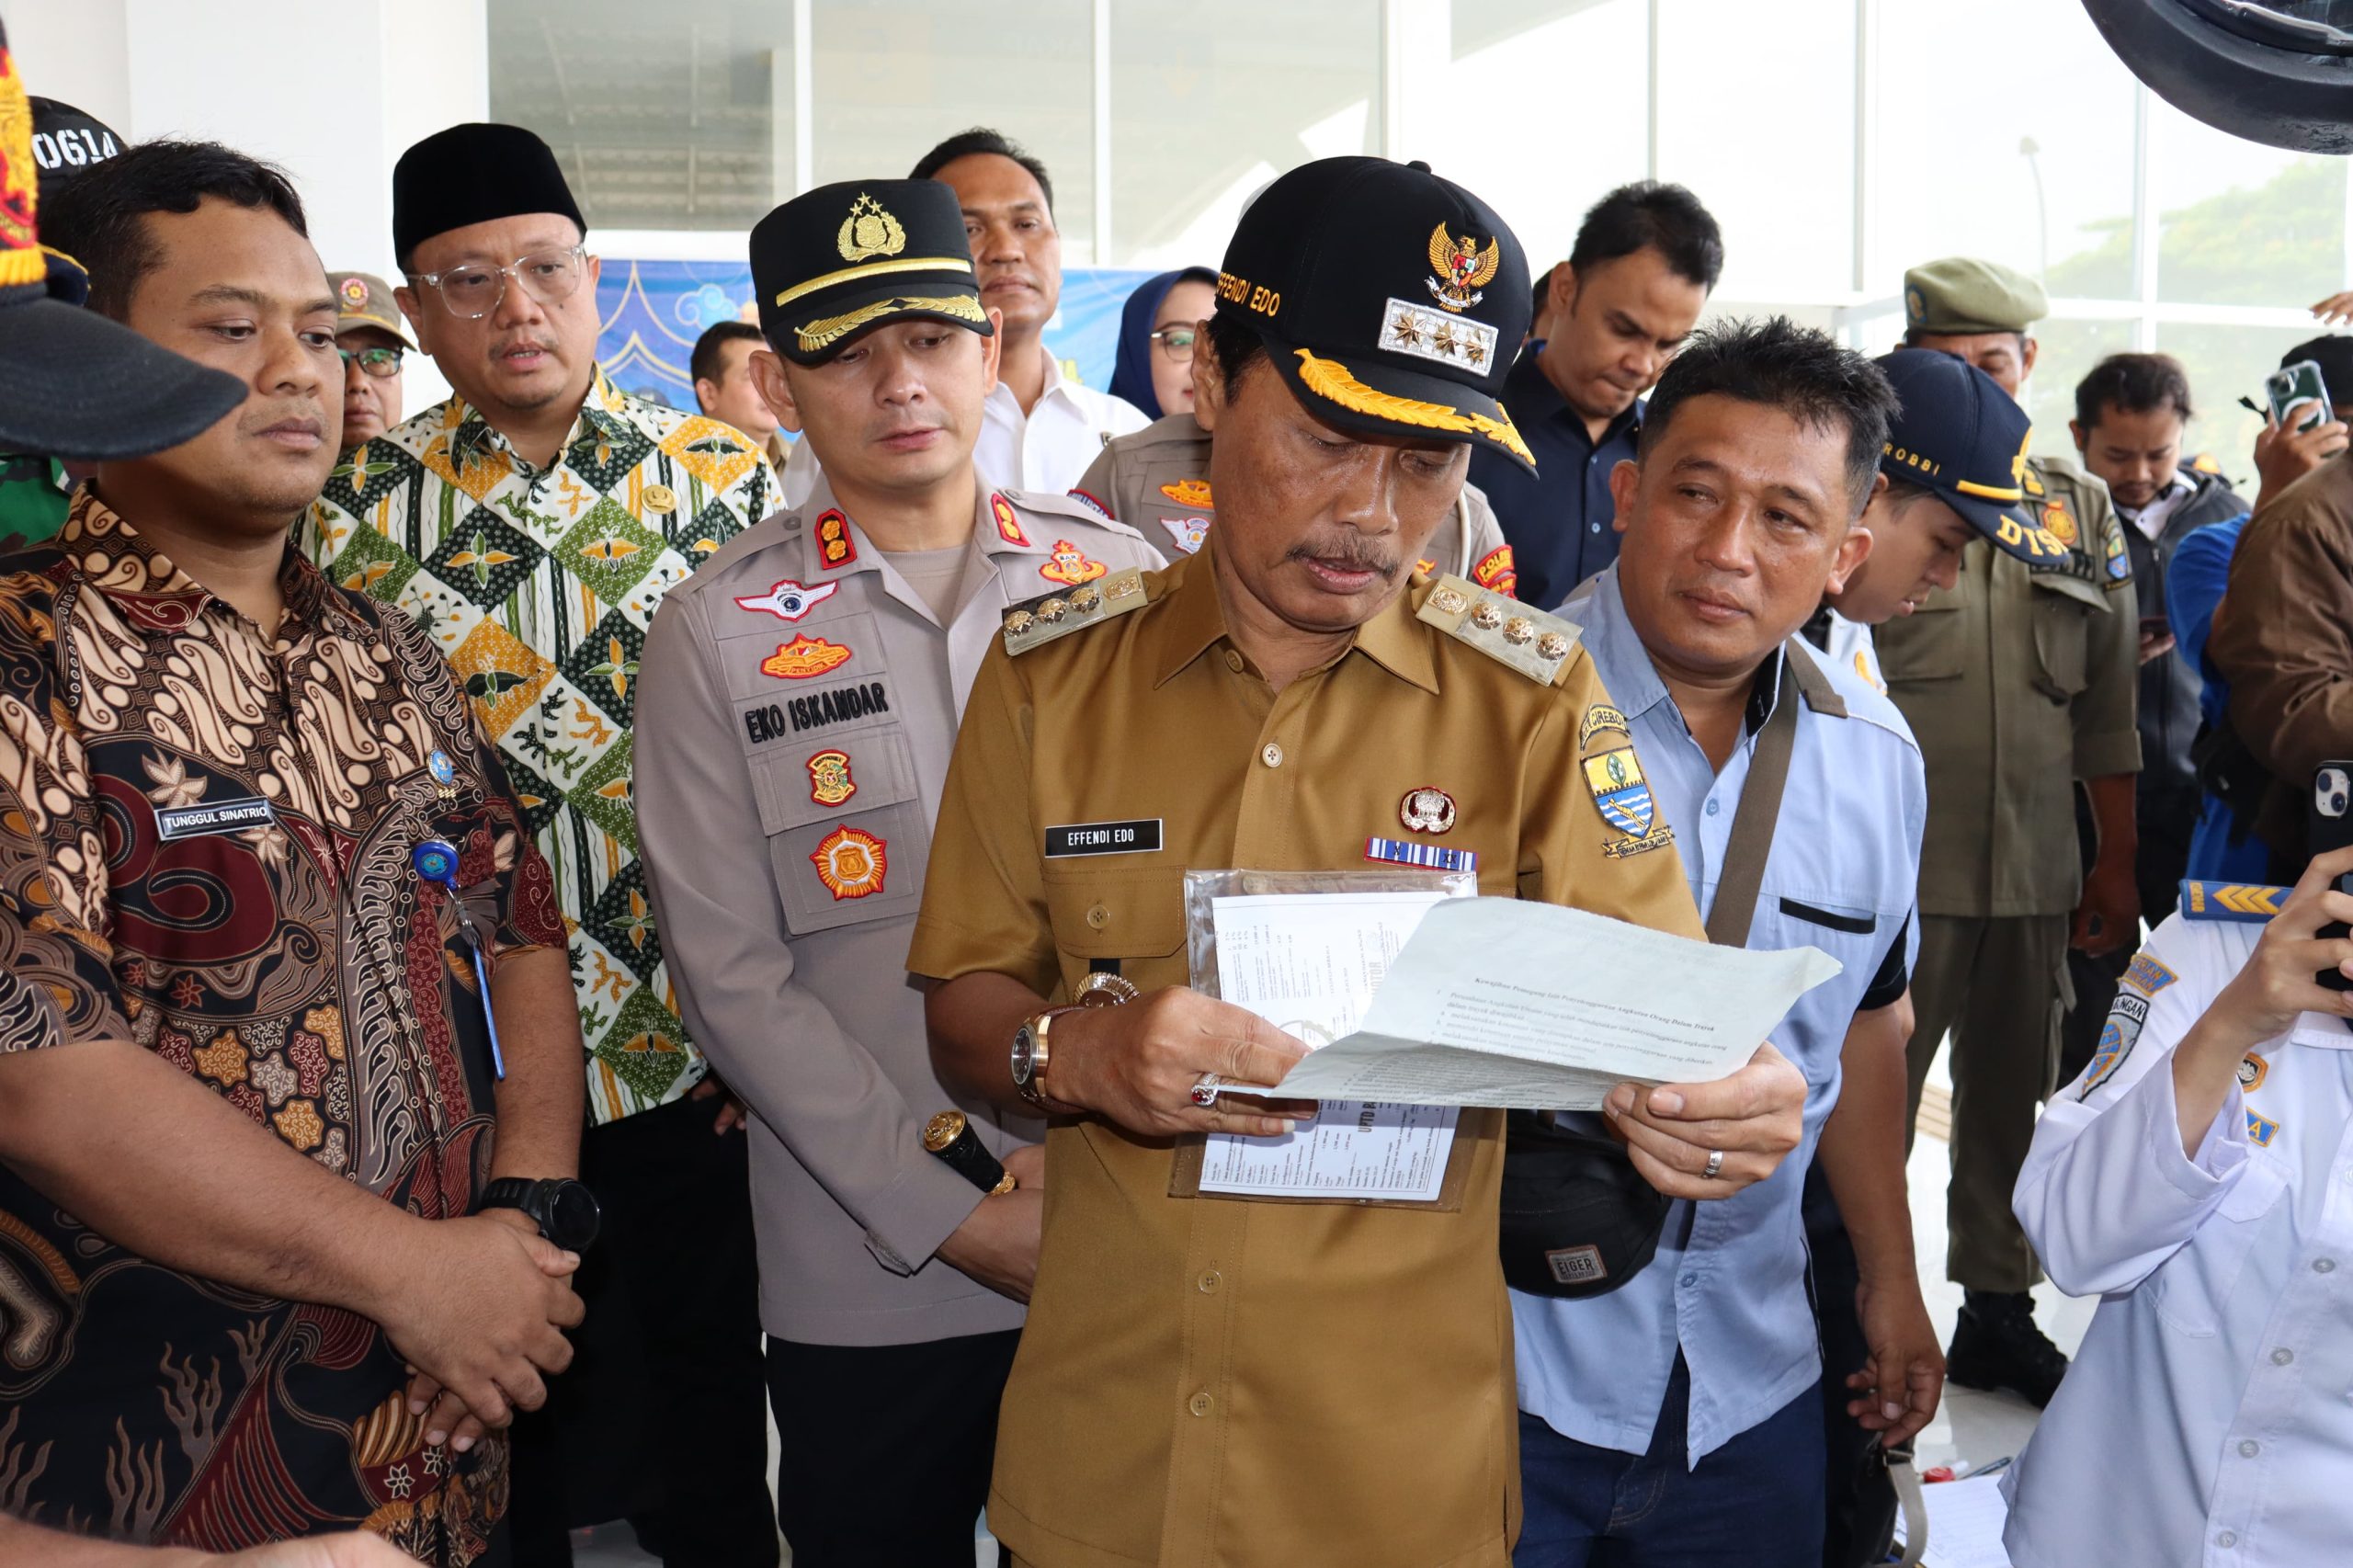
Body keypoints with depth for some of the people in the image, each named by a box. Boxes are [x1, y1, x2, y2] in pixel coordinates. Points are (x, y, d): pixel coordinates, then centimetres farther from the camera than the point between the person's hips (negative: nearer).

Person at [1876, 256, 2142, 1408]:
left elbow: (2107, 707, 14)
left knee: (2013, 1098, 14)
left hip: (2036, 870, 5)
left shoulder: (2080, 508, 11)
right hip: (1894, 867, -4)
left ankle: (1998, 1308, 29)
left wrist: (2116, 862, 12)